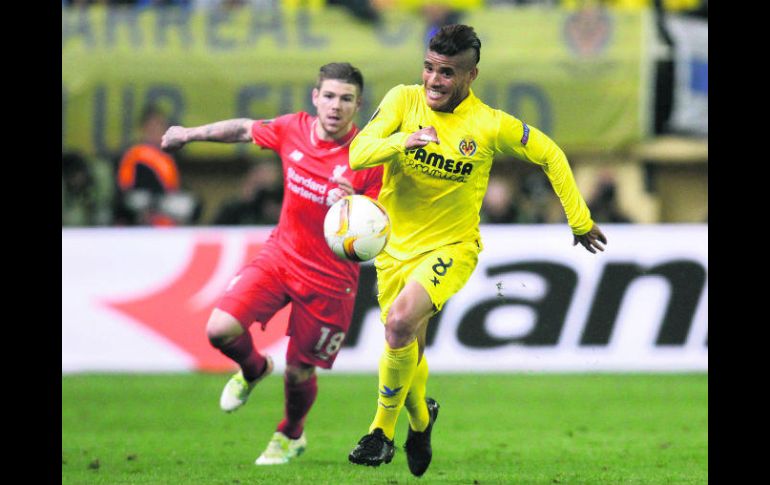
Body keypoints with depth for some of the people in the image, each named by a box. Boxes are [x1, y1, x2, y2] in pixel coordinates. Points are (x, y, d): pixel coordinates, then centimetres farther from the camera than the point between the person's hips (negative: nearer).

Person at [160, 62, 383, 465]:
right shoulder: (293, 130, -6)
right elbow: (244, 129, 14)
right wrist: (190, 134, 23)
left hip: (329, 277, -3)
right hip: (280, 254, 3)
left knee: (299, 372, 5)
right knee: (220, 330, -15)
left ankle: (291, 435, 40)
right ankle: (253, 369, 22)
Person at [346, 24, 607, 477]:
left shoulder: (491, 125, -14)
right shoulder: (403, 101, -10)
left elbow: (550, 154, 1)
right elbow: (358, 153, -18)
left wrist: (580, 219, 5)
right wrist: (401, 141, -37)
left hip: (451, 246, -3)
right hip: (396, 243, 4)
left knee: (400, 322, -28)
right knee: (408, 353, 12)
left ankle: (383, 430, -9)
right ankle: (420, 416, 47)